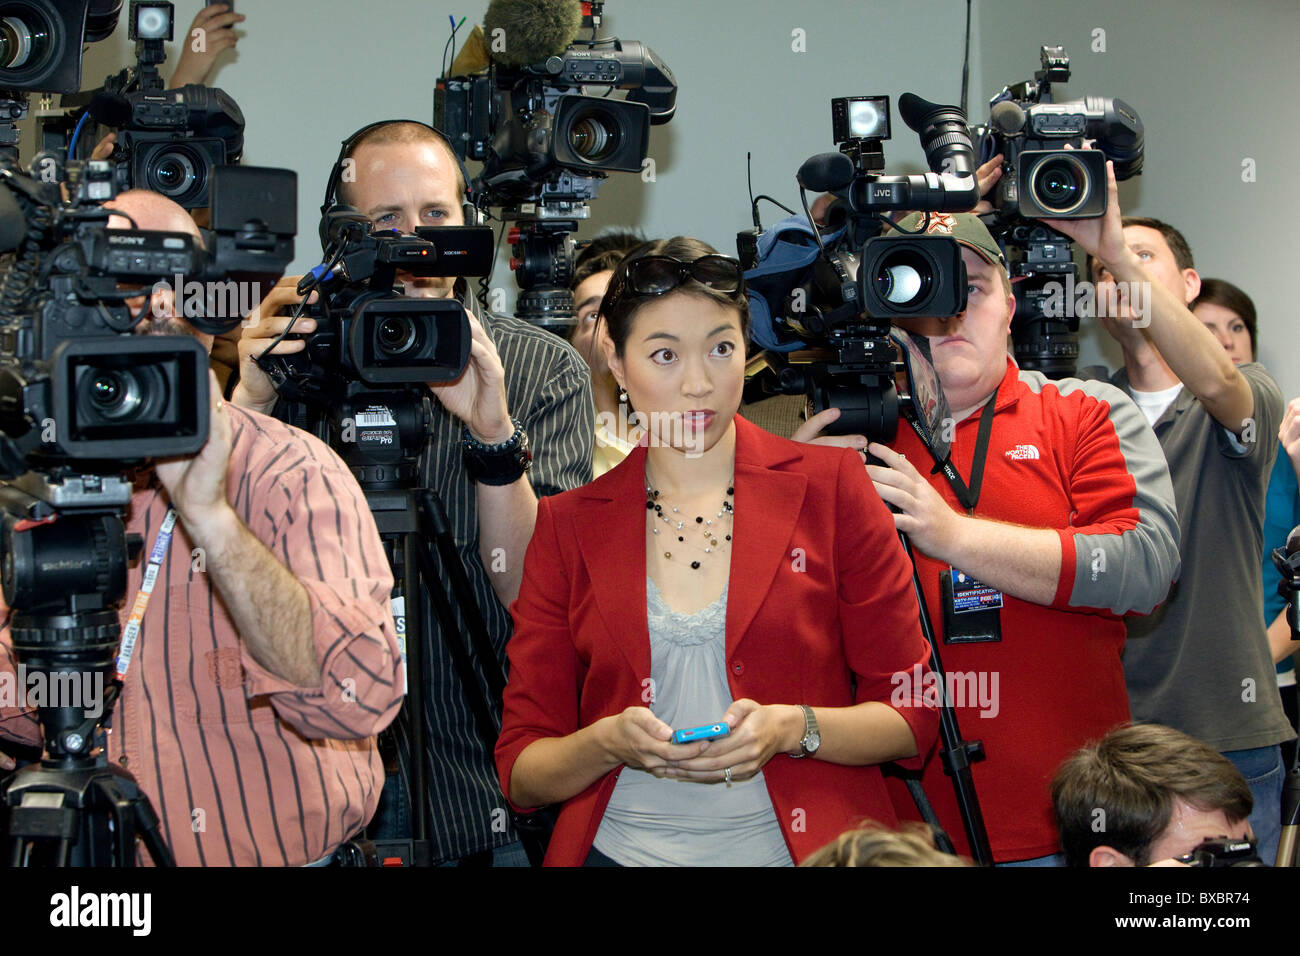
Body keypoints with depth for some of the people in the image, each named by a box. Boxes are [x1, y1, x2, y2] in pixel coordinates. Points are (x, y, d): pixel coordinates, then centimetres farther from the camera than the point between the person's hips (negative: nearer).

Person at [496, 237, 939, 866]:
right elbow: (521, 776, 7)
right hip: (620, 849, 3)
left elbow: (914, 718, 4)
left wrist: (792, 728, -12)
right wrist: (609, 743, -12)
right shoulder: (567, 526, 8)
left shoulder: (831, 486, 5)